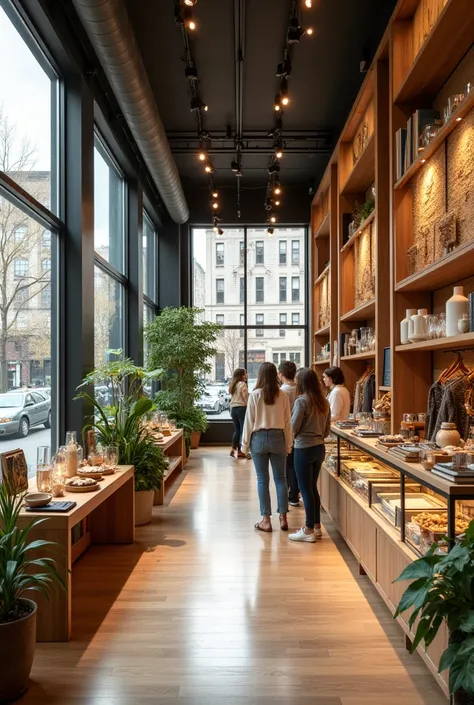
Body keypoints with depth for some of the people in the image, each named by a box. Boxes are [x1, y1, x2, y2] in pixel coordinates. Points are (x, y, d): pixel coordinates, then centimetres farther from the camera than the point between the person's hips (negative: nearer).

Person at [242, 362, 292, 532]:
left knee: (262, 480, 6)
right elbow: (287, 422, 2)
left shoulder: (255, 395, -7)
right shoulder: (283, 396, -2)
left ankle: (266, 520, 9)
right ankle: (283, 518, 14)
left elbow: (249, 421, -4)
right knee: (280, 478, 11)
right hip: (278, 438, 2)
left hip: (259, 438, -1)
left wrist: (245, 444, 4)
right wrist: (288, 444, 12)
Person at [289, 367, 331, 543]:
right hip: (319, 447, 7)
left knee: (306, 490, 2)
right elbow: (327, 429, 11)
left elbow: (294, 428, -12)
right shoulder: (324, 402, 5)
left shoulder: (301, 401, -16)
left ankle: (309, 531, 9)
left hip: (304, 449, -7)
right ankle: (316, 527, 25)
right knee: (312, 488, 18)